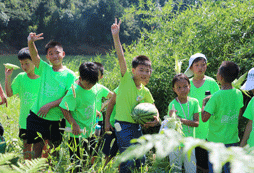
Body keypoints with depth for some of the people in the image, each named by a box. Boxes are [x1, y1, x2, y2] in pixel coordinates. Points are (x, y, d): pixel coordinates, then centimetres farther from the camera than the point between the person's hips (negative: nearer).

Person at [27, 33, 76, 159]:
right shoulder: (45, 69, 3)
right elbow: (34, 55, -13)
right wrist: (30, 42, -33)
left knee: (53, 147, 9)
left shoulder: (70, 75, -5)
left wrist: (50, 105, -19)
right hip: (37, 115, 2)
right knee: (37, 146, 8)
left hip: (56, 118, -2)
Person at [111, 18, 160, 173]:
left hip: (137, 126, 6)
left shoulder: (145, 91, 7)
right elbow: (121, 57, -18)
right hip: (123, 126, -6)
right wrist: (116, 36, -27)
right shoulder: (126, 79, -7)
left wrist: (156, 119, -1)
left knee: (141, 160, 11)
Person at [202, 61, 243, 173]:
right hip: (233, 140, 5)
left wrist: (204, 103, -3)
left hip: (216, 140, -5)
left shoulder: (217, 96, -19)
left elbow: (204, 118, -18)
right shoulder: (238, 94, -2)